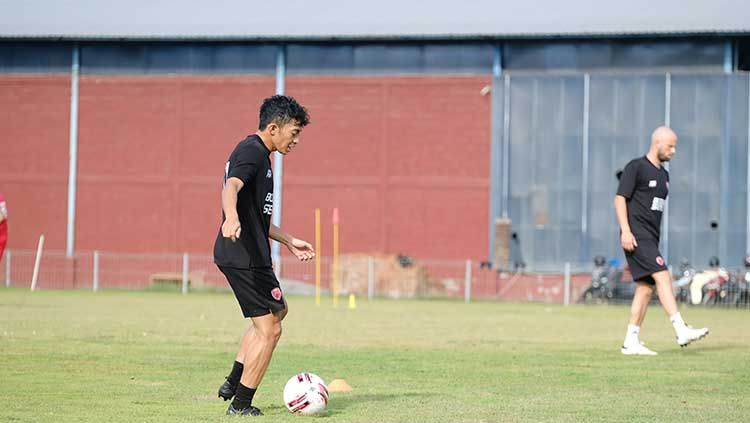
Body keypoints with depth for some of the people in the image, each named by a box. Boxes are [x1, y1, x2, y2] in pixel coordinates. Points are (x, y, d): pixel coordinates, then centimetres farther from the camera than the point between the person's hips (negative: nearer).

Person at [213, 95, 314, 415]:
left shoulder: (260, 155, 20)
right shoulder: (251, 152, -13)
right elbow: (231, 187, -34)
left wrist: (289, 241, 33)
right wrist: (231, 218, -53)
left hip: (249, 255, 11)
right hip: (244, 256, -11)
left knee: (277, 312, 26)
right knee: (269, 329, -5)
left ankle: (232, 384, 23)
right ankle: (241, 406, 1)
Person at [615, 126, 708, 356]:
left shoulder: (663, 174, 20)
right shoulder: (636, 167, -6)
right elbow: (620, 198, -11)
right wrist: (626, 231, -19)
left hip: (650, 239, 9)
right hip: (636, 236, -9)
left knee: (646, 287, 5)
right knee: (662, 276, -18)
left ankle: (631, 342, 7)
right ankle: (681, 330, -25)